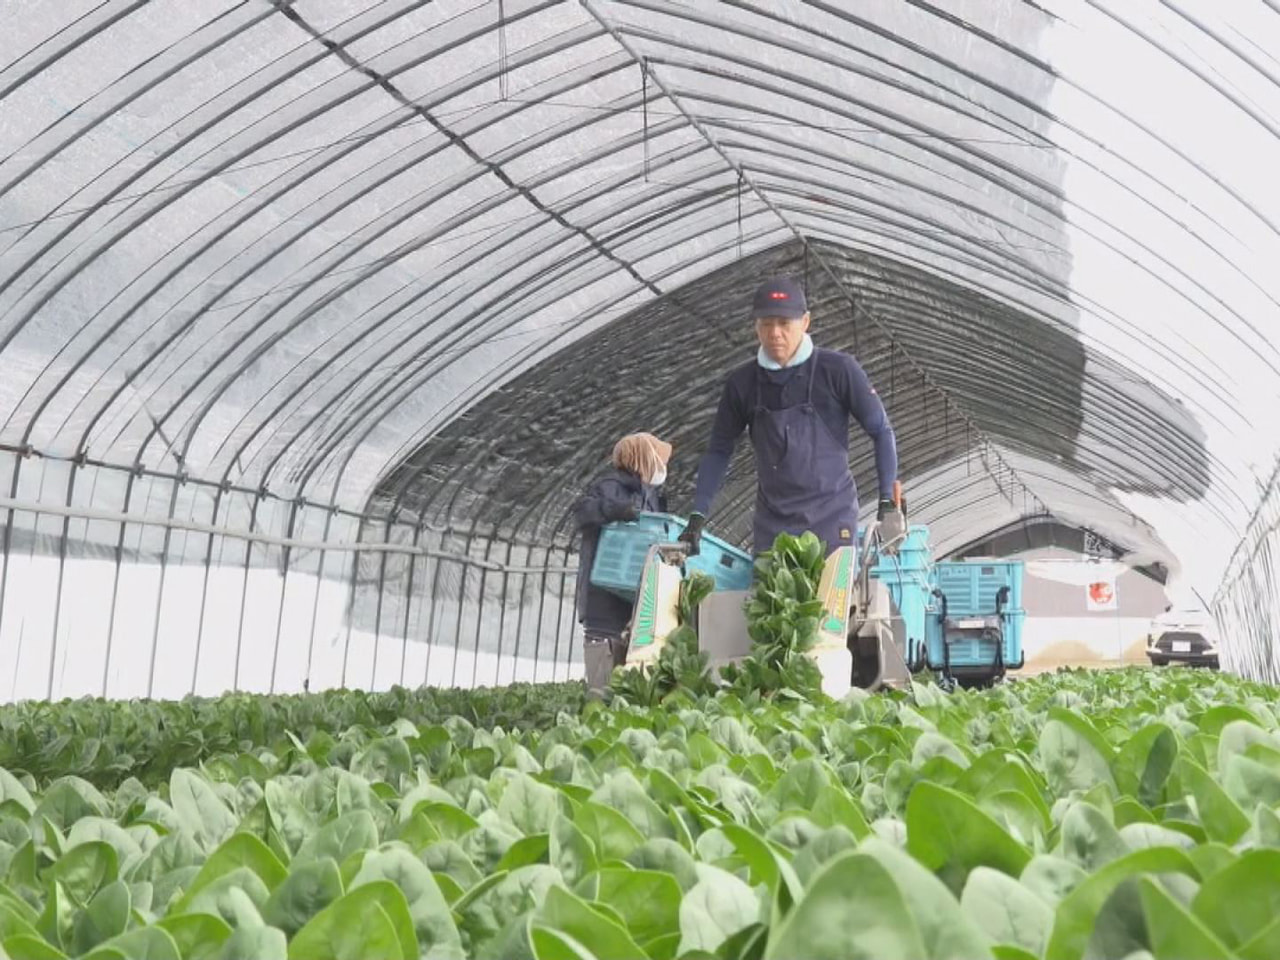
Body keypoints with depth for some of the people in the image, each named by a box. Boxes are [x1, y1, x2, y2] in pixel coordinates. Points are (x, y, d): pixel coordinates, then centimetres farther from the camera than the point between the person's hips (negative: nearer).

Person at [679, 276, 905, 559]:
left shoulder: (838, 370, -6)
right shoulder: (742, 383, 3)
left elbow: (881, 431, 0)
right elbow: (719, 451, 11)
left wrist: (888, 504, -7)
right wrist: (698, 517, 3)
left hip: (831, 518, -3)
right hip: (771, 523, 3)